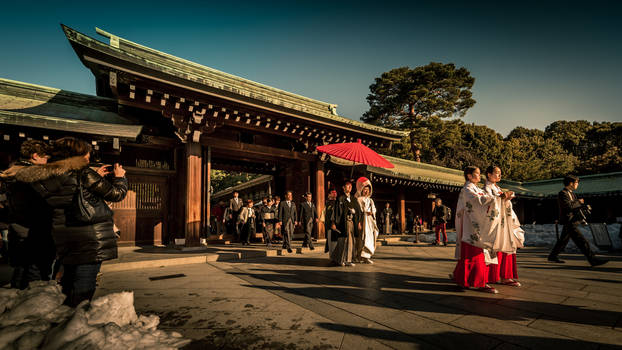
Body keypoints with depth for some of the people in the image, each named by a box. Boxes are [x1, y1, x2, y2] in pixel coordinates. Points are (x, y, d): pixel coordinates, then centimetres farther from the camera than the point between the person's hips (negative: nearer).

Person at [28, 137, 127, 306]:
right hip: (92, 237, -8)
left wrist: (97, 176, 21)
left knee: (70, 276, 22)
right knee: (85, 280, -1)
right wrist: (119, 177, 10)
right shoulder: (84, 173, -14)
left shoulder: (46, 177, 8)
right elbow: (116, 194, -8)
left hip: (63, 235, 8)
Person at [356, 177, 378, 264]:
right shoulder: (359, 199, 0)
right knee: (366, 236, -14)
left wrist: (372, 212, -6)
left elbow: (374, 209, 14)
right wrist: (366, 212, -17)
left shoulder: (370, 200, 20)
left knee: (371, 236, 4)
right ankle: (365, 257, -13)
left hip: (370, 220, 7)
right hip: (363, 220, -7)